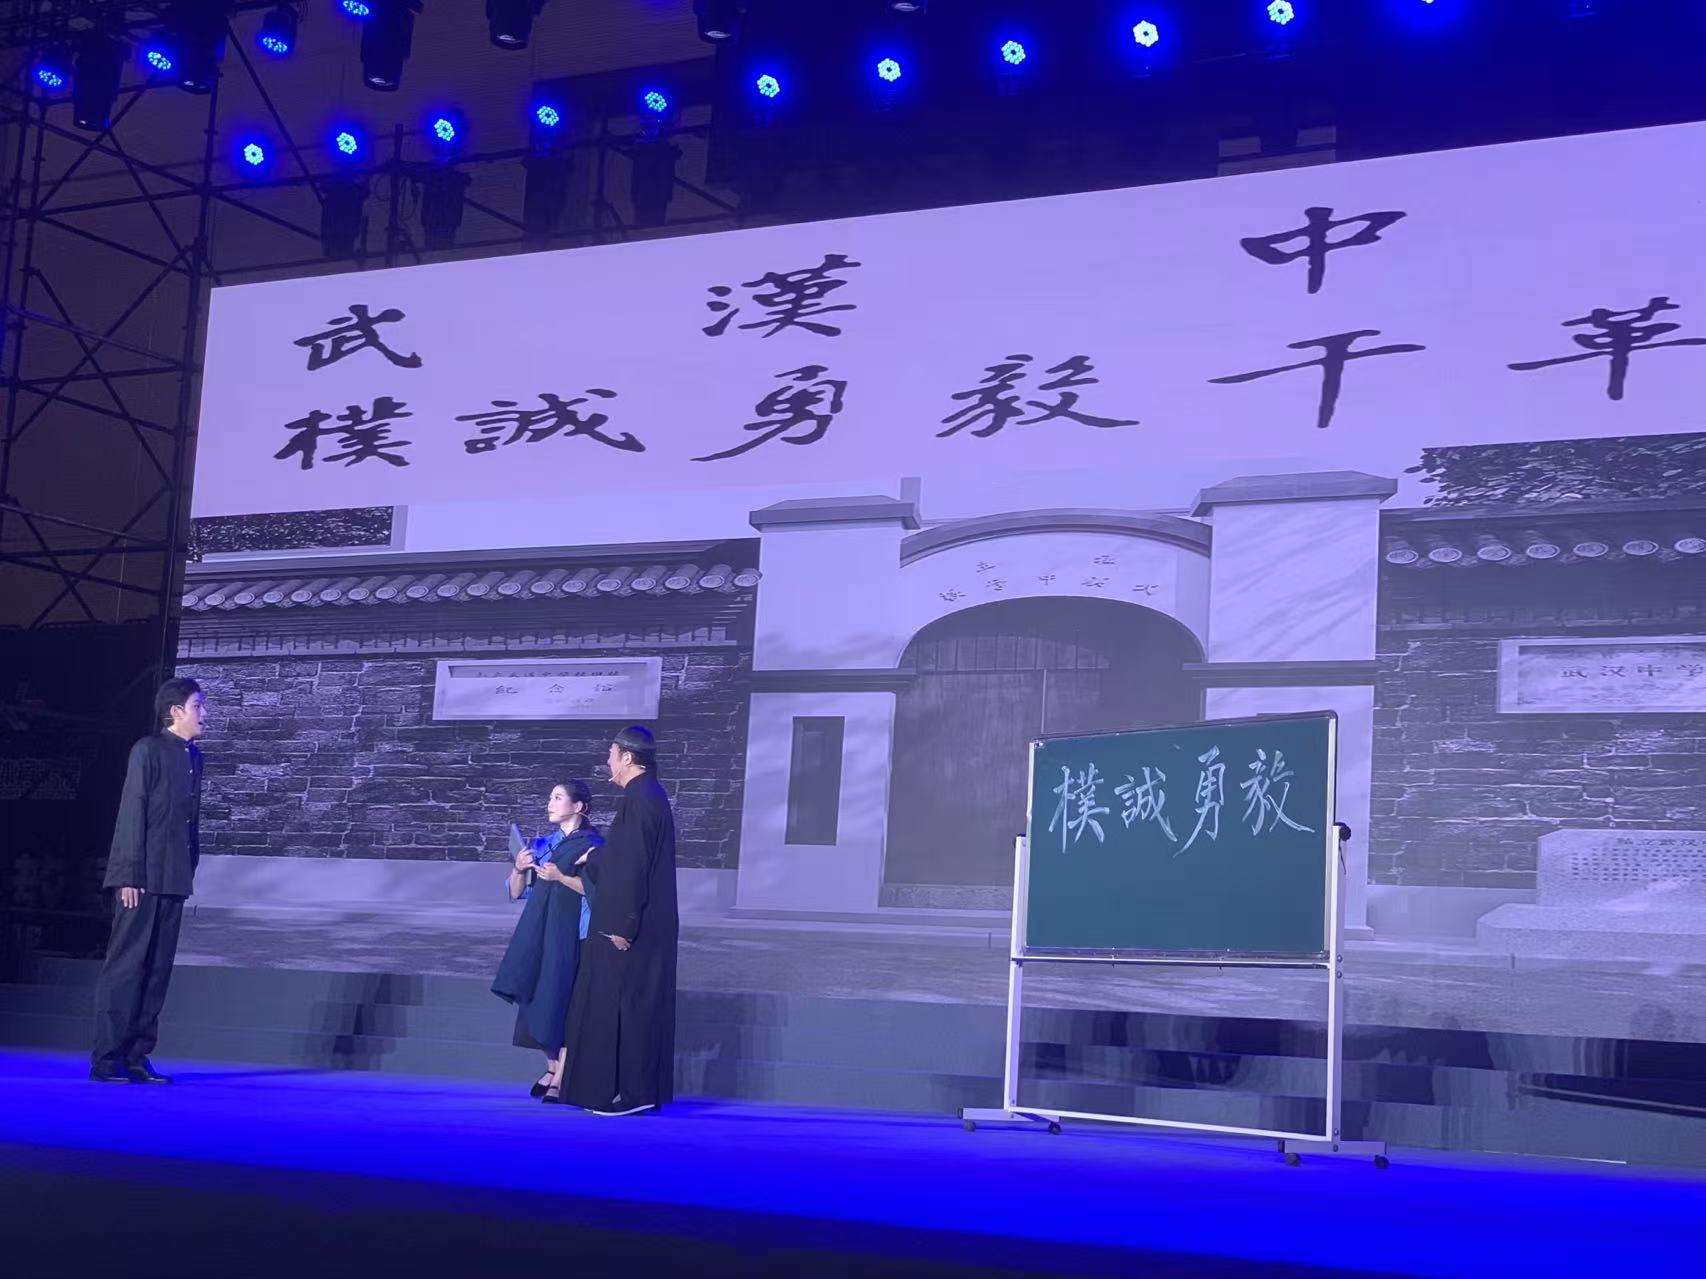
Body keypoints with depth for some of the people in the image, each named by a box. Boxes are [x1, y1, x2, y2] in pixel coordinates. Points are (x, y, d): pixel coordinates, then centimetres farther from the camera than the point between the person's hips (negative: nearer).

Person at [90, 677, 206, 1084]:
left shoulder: (193, 756, 14)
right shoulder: (148, 750, -6)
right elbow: (131, 814, -10)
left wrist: (189, 872, 11)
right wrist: (130, 876, -15)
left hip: (173, 881, 7)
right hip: (144, 878, -7)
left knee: (157, 970, 6)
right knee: (126, 966, -5)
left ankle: (136, 1057, 10)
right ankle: (106, 1059, -2)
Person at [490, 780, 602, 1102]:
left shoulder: (592, 845, -2)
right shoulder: (544, 843, 15)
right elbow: (516, 892, 16)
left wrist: (562, 877, -21)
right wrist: (519, 869, -3)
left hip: (569, 932, -6)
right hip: (537, 930, 6)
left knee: (562, 1000, -10)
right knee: (538, 999, 6)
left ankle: (560, 1079, -8)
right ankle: (551, 1067, 18)